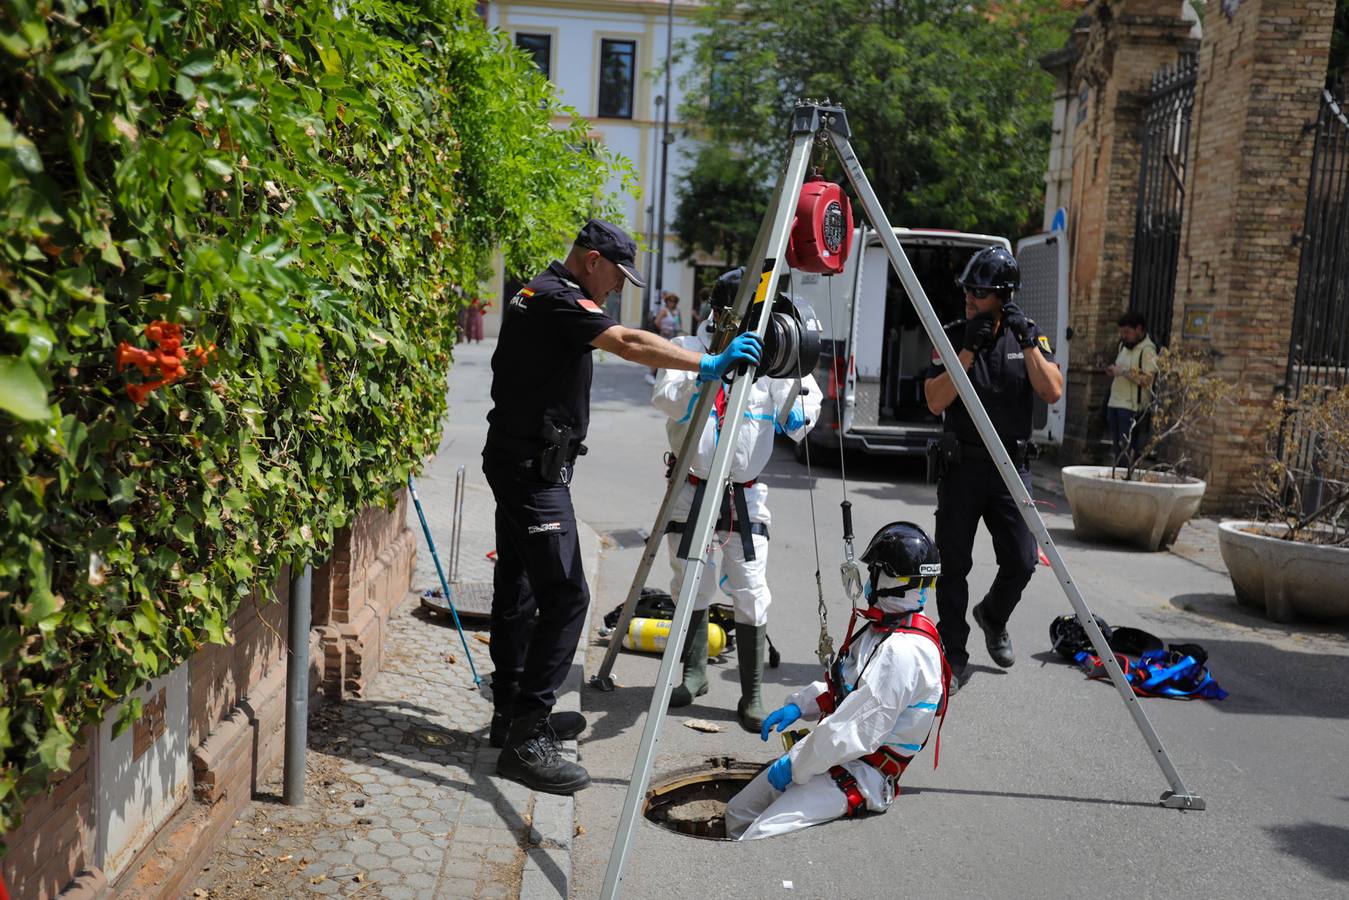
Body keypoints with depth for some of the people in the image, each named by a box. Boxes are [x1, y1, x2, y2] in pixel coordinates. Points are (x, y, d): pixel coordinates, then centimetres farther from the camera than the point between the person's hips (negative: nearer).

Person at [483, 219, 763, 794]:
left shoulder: (536, 295, 17)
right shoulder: (559, 300, -15)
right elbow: (629, 344, -30)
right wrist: (708, 365, -34)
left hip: (516, 461, 11)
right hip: (534, 467, -11)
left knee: (518, 588, 14)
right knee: (564, 594, -13)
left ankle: (514, 713, 24)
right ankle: (524, 740, -12)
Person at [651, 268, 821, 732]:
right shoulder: (689, 348, -3)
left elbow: (804, 397, 8)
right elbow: (664, 399, -19)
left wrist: (799, 414, -14)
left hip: (746, 494, 1)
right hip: (692, 489, 0)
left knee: (752, 593, -4)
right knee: (691, 586, 12)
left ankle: (752, 694, 7)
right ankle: (694, 674, 31)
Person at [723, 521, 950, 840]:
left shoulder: (905, 652, -25)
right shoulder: (879, 626, 7)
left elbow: (858, 732, -27)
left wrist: (794, 765, -16)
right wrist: (799, 705, 7)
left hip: (859, 775, -10)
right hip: (828, 752, 10)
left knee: (760, 839, -23)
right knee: (737, 813, 10)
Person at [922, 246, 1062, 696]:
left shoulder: (1031, 339, 5)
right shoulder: (952, 337, 0)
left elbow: (1052, 392, -8)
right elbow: (936, 402, -10)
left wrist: (1027, 341, -15)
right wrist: (970, 349, -15)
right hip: (961, 467, -1)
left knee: (1021, 561, -1)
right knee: (953, 564, 0)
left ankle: (993, 617, 30)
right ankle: (953, 655, 11)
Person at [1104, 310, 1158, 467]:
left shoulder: (1147, 349, -9)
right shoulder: (1124, 345, 17)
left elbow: (1147, 379, -18)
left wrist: (1123, 371, -18)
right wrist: (1113, 371, 9)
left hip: (1132, 407, -8)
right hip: (1114, 402, 8)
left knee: (1126, 448, -10)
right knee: (1115, 447, 11)